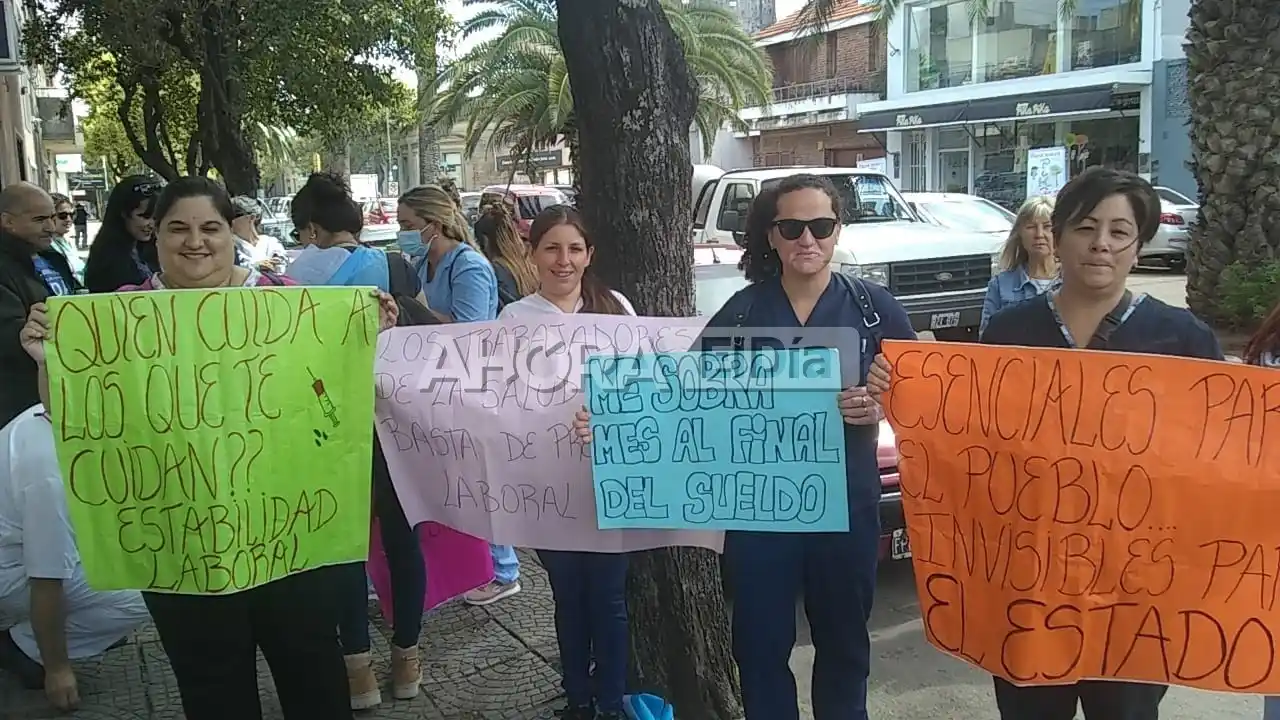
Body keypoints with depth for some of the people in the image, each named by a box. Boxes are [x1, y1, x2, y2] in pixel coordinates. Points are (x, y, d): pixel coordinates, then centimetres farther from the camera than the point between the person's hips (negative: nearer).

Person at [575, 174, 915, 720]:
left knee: (844, 642, 16)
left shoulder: (875, 307, -1)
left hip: (845, 504, 0)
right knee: (761, 644, 10)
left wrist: (880, 409, -18)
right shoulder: (741, 312, -1)